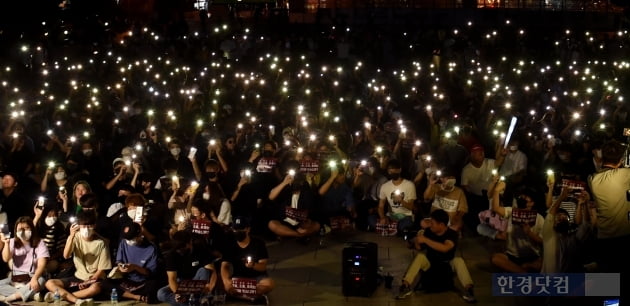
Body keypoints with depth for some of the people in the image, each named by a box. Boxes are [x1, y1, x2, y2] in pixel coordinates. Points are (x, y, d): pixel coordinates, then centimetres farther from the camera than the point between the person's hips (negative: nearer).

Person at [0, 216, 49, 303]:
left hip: (32, 277, -3)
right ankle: (27, 294, -29)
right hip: (15, 278, 3)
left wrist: (34, 278, -36)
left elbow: (41, 264, -17)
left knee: (41, 281, -38)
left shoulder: (39, 243, -6)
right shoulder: (13, 242, 4)